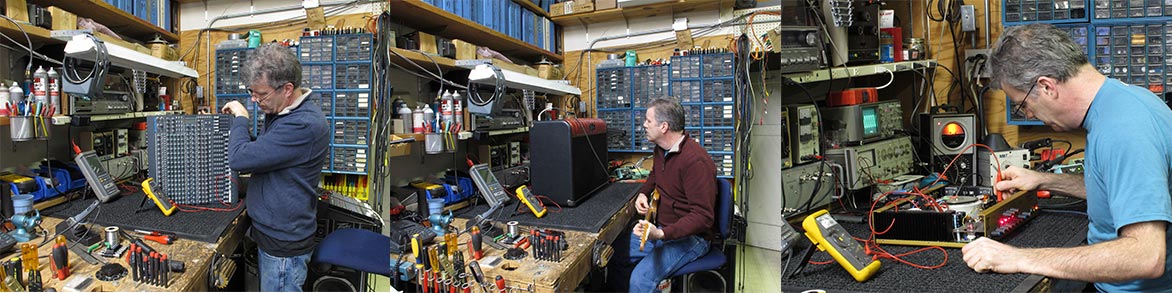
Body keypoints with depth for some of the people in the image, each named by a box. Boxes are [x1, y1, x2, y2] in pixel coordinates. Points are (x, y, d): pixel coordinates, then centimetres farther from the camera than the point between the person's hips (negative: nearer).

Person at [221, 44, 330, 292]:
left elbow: (239, 159, -28)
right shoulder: (282, 111, 7)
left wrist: (241, 118, -11)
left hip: (284, 245, -10)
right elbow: (261, 154, 22)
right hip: (272, 233, 10)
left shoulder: (304, 125, -28)